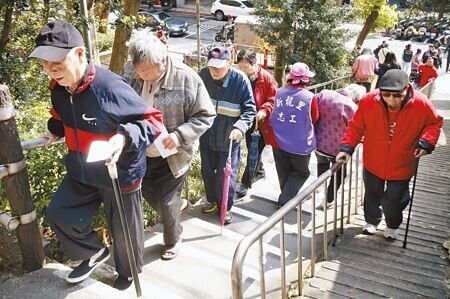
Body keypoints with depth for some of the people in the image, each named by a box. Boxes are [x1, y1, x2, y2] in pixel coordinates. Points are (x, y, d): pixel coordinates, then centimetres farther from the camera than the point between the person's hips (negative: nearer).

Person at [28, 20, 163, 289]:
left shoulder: (111, 87, -31)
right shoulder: (59, 89, -5)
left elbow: (153, 120, -27)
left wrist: (126, 137, -42)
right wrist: (54, 130, 3)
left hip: (120, 174, -6)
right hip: (81, 172, 7)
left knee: (124, 230, 13)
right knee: (58, 214, 12)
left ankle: (128, 272, 44)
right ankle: (95, 253, 37)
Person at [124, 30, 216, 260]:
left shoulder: (185, 78, -22)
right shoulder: (131, 73, -9)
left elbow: (205, 116, -14)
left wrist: (180, 135, -26)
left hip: (171, 156, -5)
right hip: (141, 154, 5)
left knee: (166, 202, 9)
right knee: (149, 195, 21)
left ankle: (172, 241, 38)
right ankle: (179, 205, 53)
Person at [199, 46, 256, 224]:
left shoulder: (240, 80, -17)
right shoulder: (203, 75, -9)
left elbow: (249, 109, -13)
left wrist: (240, 127, -29)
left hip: (229, 138, -3)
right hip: (207, 135, 4)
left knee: (226, 174, 4)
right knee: (207, 171, 18)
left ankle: (225, 207, 25)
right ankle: (212, 200, 41)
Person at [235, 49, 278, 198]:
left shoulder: (266, 78, -15)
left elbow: (274, 99, -11)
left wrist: (264, 110, -27)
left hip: (261, 122, -5)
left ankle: (246, 182, 3)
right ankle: (260, 171, 43)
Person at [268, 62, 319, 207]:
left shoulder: (279, 92, -5)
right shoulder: (309, 97, -15)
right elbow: (315, 119, 0)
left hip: (278, 142, 4)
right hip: (300, 144, -4)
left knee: (284, 175, 19)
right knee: (301, 173, 15)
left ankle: (286, 198, 32)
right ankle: (285, 200, 4)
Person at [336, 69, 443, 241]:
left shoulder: (421, 104, -22)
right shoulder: (368, 101, -22)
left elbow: (434, 123, -2)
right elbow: (356, 127, -9)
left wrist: (426, 142, -17)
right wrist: (347, 148, -18)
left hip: (401, 167, -1)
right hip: (373, 164, 1)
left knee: (394, 201, 14)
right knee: (372, 196, 22)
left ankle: (392, 226, 46)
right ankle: (371, 221, 51)